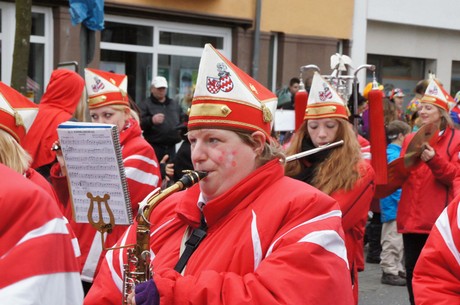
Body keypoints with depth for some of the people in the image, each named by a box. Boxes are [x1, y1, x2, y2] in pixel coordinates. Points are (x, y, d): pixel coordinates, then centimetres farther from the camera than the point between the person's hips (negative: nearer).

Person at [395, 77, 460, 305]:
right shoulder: (410, 139, 13)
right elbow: (398, 175, 12)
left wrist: (434, 160, -23)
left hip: (438, 217, -4)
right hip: (411, 215, 5)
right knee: (412, 269, 8)